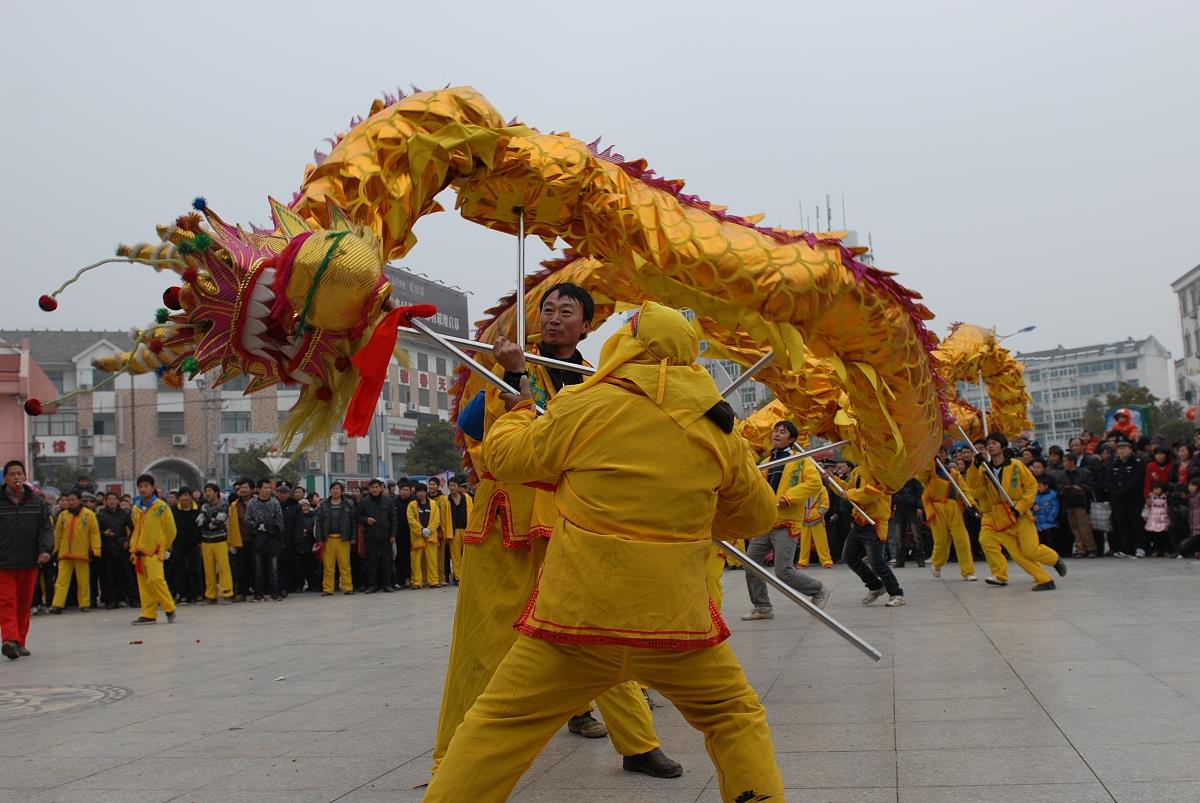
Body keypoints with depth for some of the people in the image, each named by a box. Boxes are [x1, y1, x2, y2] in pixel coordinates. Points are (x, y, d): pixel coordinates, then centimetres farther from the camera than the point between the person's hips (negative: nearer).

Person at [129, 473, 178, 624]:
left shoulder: (161, 507, -6)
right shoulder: (136, 508, 11)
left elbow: (171, 530, -1)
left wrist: (163, 548, 6)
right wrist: (133, 548, 14)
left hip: (154, 551, -6)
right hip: (140, 551, 6)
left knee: (155, 579, -17)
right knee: (143, 584, 3)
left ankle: (169, 608, -1)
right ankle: (148, 615, 8)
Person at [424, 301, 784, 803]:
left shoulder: (584, 408, -5)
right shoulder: (716, 428, 3)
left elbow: (505, 458, 9)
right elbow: (758, 515, 16)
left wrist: (521, 407, 28)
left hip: (578, 614, -2)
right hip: (676, 619, 2)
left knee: (497, 728, 10)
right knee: (736, 717, 23)